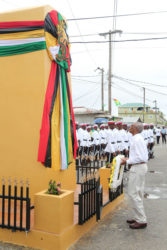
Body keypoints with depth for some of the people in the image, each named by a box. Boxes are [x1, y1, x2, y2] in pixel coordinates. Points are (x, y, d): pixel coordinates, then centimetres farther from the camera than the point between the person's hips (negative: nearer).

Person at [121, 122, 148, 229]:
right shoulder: (140, 138, 14)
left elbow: (140, 157, -24)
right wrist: (129, 159, 12)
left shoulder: (136, 139, -18)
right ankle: (138, 217, 28)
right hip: (141, 166, 11)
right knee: (138, 193, 17)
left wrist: (127, 161, -15)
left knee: (134, 194, -5)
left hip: (137, 168, -11)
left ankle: (141, 221, 2)